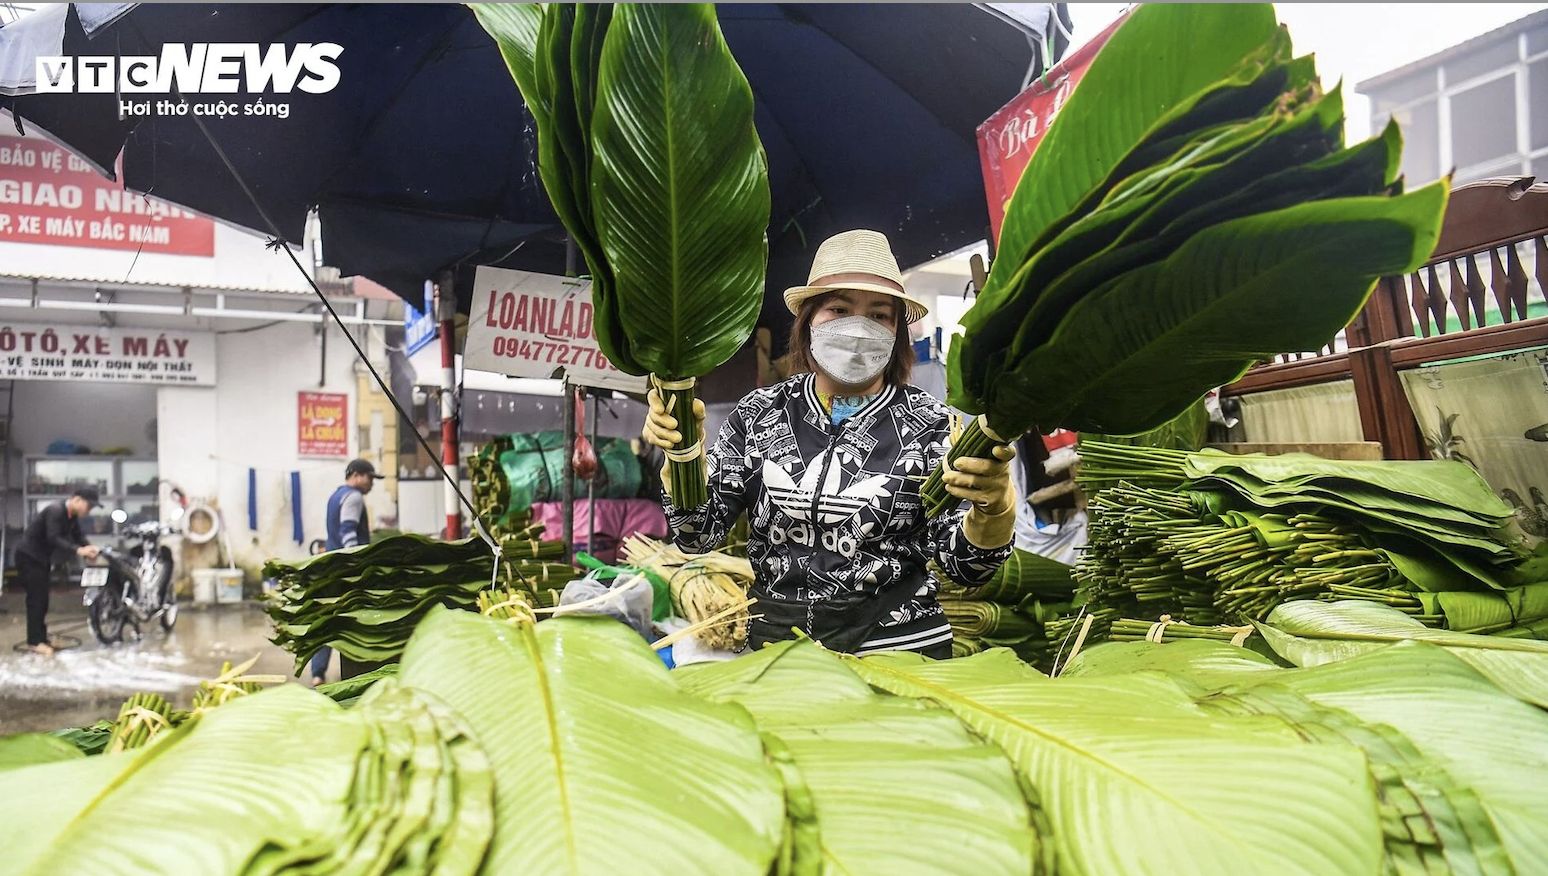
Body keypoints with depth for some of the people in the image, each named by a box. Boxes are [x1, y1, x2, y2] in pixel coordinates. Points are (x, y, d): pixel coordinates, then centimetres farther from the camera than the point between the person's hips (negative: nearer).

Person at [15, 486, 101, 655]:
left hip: (42, 557, 9)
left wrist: (90, 547, -19)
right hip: (28, 555, -9)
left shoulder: (72, 516, 2)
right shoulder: (55, 511, -26)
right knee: (36, 598, -10)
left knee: (42, 598, 11)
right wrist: (78, 550, -42)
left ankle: (42, 638, 17)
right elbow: (53, 538, -35)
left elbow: (78, 536, 2)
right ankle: (34, 642, -6)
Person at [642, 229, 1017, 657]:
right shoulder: (760, 412, -2)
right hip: (772, 642, 2)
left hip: (896, 649, -1)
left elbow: (964, 566, -10)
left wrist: (992, 506, -31)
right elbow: (700, 534, -2)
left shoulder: (928, 424, -7)